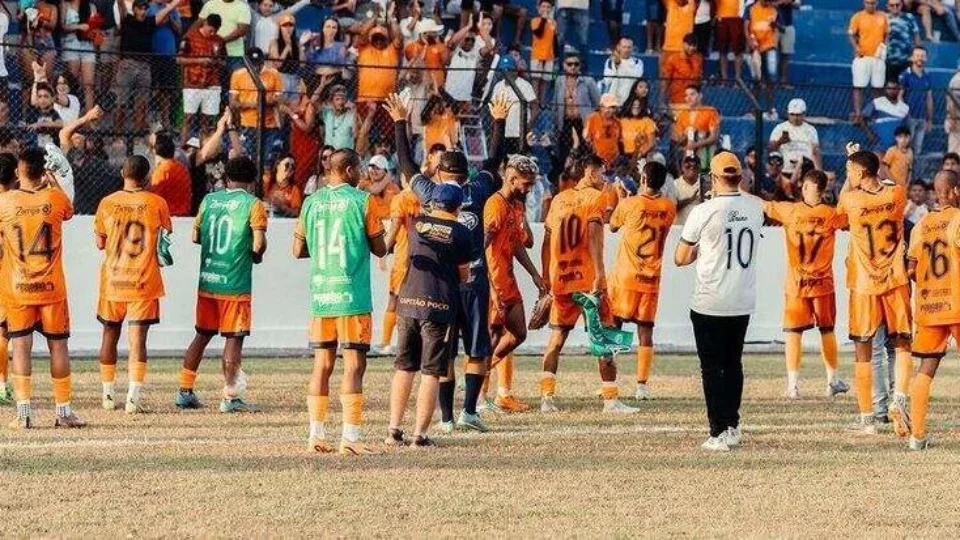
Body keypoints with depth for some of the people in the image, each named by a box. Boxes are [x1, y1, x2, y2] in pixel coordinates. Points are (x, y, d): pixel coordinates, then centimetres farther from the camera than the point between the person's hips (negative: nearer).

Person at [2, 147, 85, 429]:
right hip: (52, 289, 1)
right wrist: (53, 184, 31)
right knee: (58, 346, 9)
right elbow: (70, 210, 19)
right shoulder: (55, 200, -6)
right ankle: (63, 410, 12)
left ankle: (24, 411, -7)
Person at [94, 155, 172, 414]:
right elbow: (167, 231, 12)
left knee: (110, 334, 16)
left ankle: (108, 394, 22)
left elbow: (100, 243, 4)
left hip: (112, 279, 2)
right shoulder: (156, 203, -7)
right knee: (137, 338, -4)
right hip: (144, 282, -2)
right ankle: (134, 397, -13)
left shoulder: (108, 203, -2)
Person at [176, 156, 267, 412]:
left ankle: (184, 391, 16)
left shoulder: (210, 199, 7)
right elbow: (259, 244, -15)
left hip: (207, 280, 5)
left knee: (202, 334, 14)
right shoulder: (253, 204, -7)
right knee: (233, 338, 0)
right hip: (236, 283, -5)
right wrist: (257, 256, 6)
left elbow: (196, 236, 11)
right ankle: (230, 397, -1)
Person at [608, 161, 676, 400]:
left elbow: (613, 226, 8)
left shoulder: (629, 204, -10)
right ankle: (642, 385, 2)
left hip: (625, 277, -3)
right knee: (645, 331, 6)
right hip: (652, 279, 3)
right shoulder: (669, 208, -1)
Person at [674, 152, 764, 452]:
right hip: (744, 303, 4)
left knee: (712, 368, 2)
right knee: (733, 364, 17)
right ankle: (733, 427, 19)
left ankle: (719, 433, -1)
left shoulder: (704, 211, -13)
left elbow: (680, 258, -3)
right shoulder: (756, 207, -1)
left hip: (709, 303, -4)